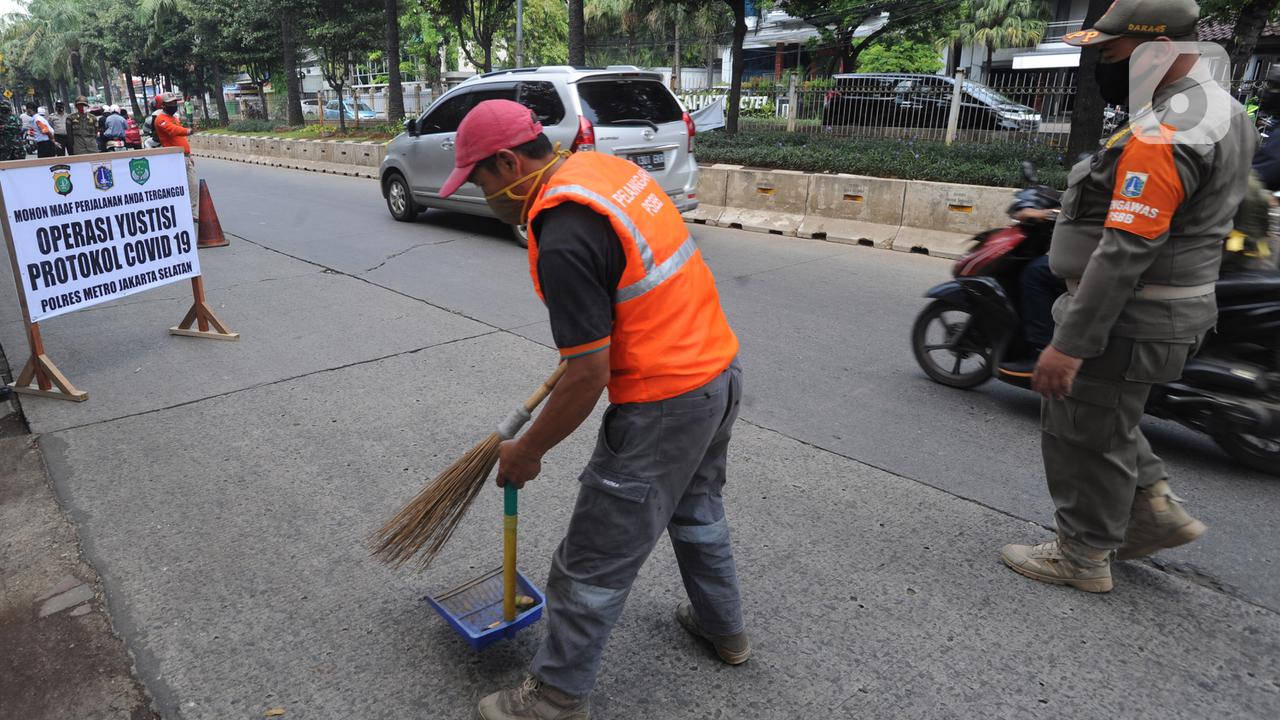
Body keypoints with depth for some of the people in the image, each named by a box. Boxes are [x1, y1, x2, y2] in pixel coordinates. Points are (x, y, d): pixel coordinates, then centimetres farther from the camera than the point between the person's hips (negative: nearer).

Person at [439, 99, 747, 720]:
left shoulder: (562, 239, -25)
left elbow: (589, 376, -22)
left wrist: (527, 451, -8)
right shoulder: (607, 166, 4)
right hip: (721, 367, 10)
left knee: (594, 562, 6)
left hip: (664, 404, -10)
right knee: (696, 507, 30)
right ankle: (723, 627, 50)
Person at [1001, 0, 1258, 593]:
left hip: (1126, 319, -10)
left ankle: (1082, 558, 20)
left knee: (1084, 431, 4)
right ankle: (1155, 509, 31)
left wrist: (1069, 345, -25)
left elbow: (1125, 253, -28)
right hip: (1167, 309, 10)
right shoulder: (1219, 107, 11)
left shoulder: (1163, 138, -24)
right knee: (1104, 415, 26)